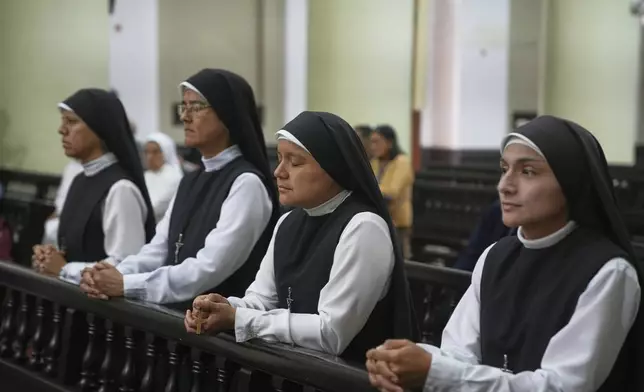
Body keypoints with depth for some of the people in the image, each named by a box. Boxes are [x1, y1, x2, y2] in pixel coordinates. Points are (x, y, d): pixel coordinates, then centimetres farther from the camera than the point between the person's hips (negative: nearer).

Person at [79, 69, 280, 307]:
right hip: (177, 314, 7)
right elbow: (159, 250, 9)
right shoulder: (191, 182, 15)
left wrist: (127, 285, -18)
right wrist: (116, 276, -9)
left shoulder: (246, 183, -11)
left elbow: (209, 269, -18)